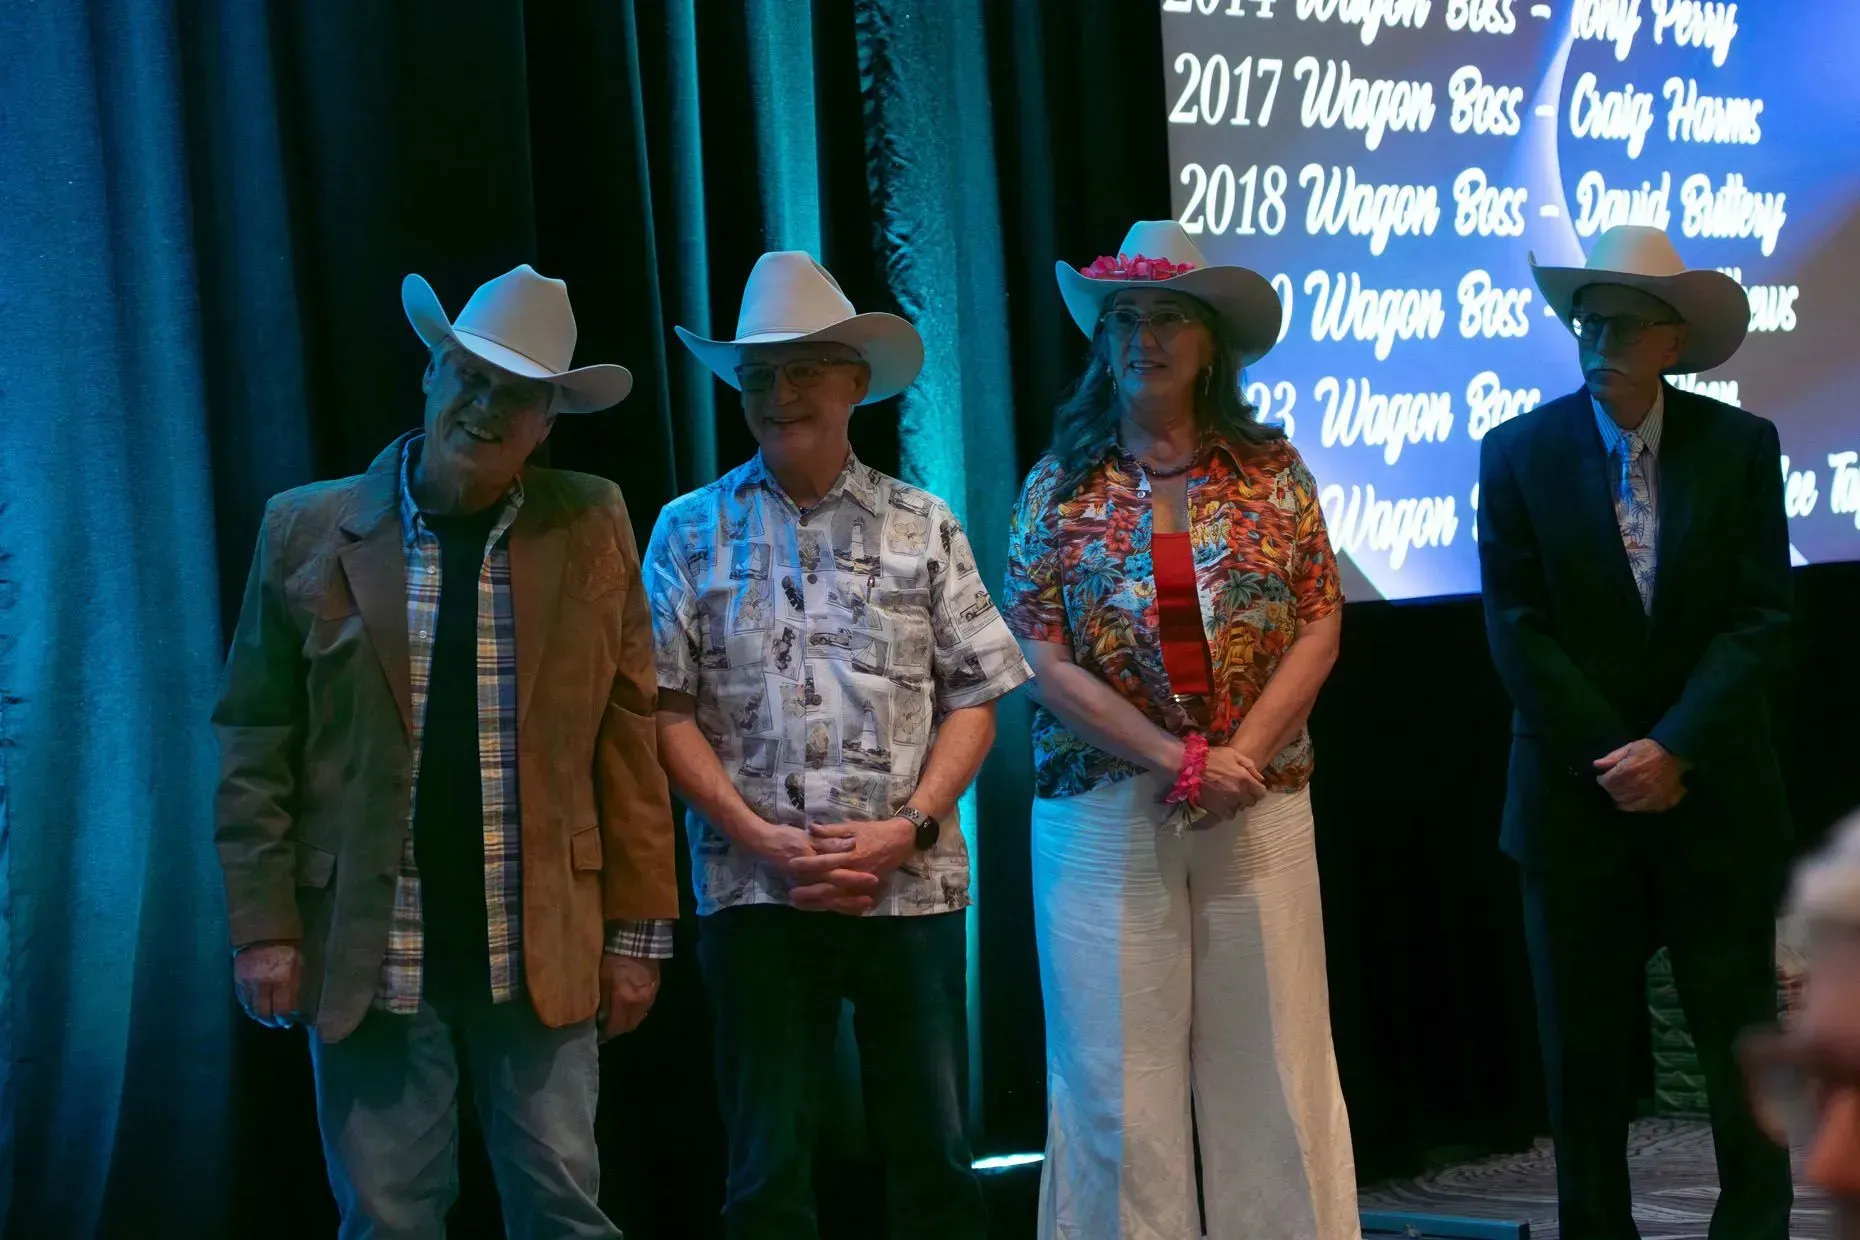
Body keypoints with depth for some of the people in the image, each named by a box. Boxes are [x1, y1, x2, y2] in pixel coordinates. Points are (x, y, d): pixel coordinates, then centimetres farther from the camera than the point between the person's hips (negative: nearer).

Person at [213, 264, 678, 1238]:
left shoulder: (593, 529, 4)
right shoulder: (308, 531, 2)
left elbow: (627, 739, 3)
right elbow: (256, 746, 2)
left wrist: (637, 928, 0)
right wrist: (263, 926, -4)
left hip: (542, 948, 1)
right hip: (368, 949, 0)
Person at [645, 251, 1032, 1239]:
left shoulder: (922, 528, 8)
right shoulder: (691, 533, 6)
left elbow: (972, 699, 6)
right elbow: (666, 709, 1)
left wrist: (909, 829, -9)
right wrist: (762, 839, -10)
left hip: (911, 888, 1)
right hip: (753, 890, -1)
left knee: (933, 1151, 4)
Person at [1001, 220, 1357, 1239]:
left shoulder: (1270, 469, 6)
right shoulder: (1061, 486, 4)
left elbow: (1317, 627, 2)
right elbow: (1042, 656, -3)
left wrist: (1243, 754, -11)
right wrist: (1178, 759, -11)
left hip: (1258, 804, 1)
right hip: (1104, 809, 0)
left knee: (1276, 1063, 1)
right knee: (1118, 1077, 0)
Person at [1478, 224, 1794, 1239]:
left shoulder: (1739, 447, -1)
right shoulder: (1520, 454, -1)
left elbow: (1759, 616, -5)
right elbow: (1517, 630, -4)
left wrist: (1673, 750, -14)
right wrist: (1612, 762, -10)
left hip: (1714, 799, 0)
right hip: (1578, 801, 0)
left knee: (1742, 1040, 4)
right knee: (1584, 1052, 6)